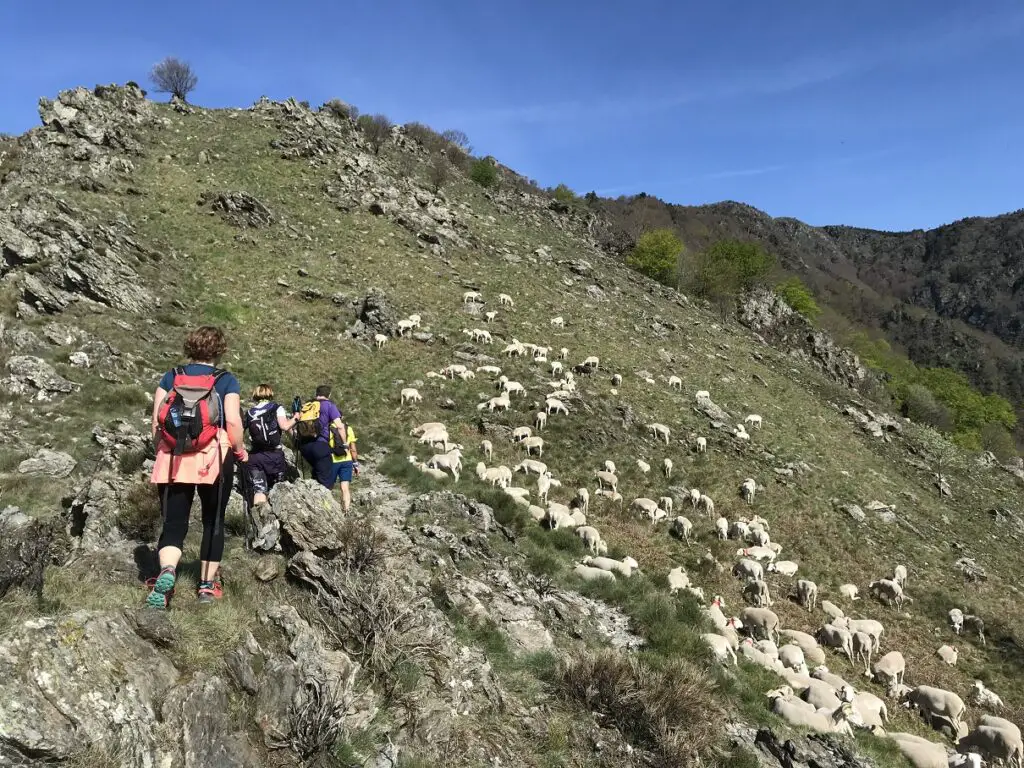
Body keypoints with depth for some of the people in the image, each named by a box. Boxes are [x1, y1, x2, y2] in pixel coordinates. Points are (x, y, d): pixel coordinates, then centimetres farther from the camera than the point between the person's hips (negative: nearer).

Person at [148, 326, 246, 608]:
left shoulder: (171, 377, 7)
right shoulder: (226, 380, -1)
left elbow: (156, 420, 3)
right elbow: (233, 421, -10)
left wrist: (160, 450, 18)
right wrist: (239, 450, 6)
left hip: (173, 460, 2)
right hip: (214, 459, -2)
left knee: (173, 524, 4)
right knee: (213, 521, 15)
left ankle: (166, 572, -23)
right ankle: (208, 585, 20)